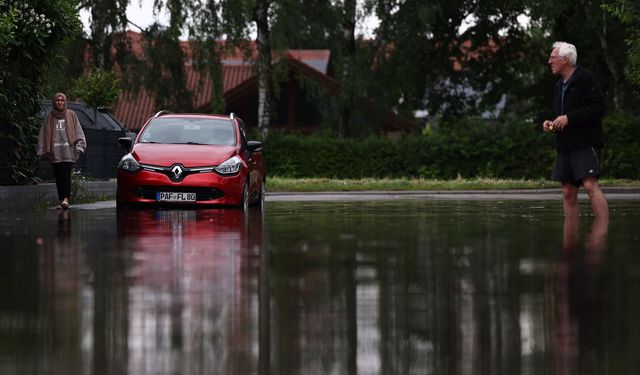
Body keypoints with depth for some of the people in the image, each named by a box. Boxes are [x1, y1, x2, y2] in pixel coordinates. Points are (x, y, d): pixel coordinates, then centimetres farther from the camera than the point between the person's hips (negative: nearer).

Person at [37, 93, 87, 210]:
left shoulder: (71, 115, 8)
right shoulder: (50, 117, 11)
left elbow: (78, 132, 6)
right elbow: (43, 135, 11)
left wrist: (79, 146, -5)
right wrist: (42, 150, 3)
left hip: (68, 151, -2)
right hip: (55, 152, 2)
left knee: (66, 175, -13)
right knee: (58, 177, 1)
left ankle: (66, 199, -18)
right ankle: (61, 200, 6)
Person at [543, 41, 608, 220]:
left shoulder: (586, 78, -5)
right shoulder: (560, 85, 21)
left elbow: (598, 108, -14)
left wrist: (569, 118, -17)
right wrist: (551, 123, 10)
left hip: (585, 144, -8)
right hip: (565, 145, 8)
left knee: (590, 185, -18)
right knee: (568, 192, 4)